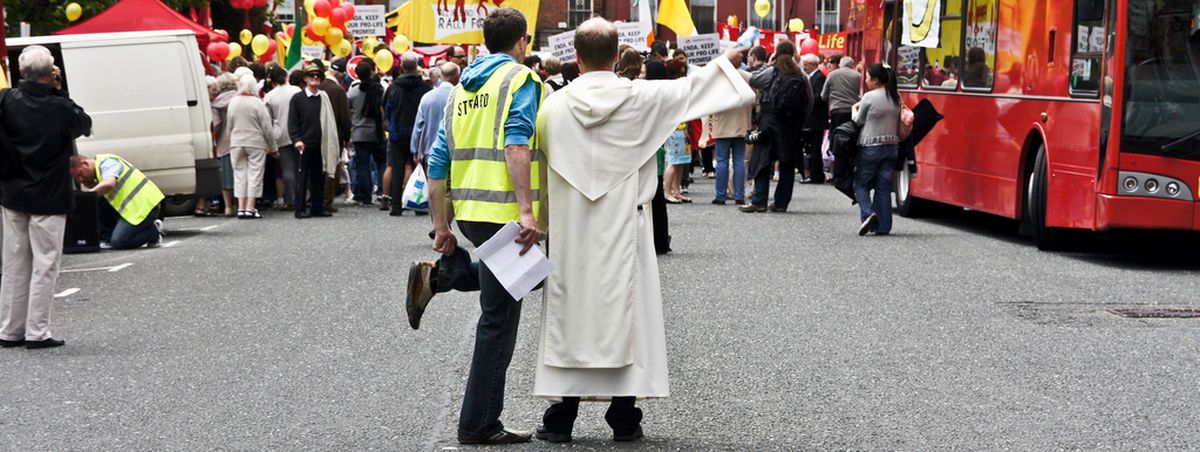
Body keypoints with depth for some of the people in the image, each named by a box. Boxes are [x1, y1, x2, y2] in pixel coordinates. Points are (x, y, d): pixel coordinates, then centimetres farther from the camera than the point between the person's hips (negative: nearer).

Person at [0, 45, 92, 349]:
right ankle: (37, 333, 1)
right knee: (44, 265, 2)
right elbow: (85, 125, 2)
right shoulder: (60, 108, -16)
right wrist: (59, 91, -2)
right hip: (49, 198, -5)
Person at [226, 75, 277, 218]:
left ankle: (241, 207, 6)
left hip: (236, 143, 4)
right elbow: (267, 127, -8)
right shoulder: (257, 103, -11)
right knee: (254, 174, 1)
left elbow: (229, 126, 7)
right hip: (255, 143, -4)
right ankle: (250, 207, -3)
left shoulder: (233, 102, 1)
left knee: (239, 174, 9)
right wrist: (272, 146, 1)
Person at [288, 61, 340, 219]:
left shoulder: (325, 98, 11)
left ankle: (317, 207, 15)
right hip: (304, 144, -4)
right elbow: (292, 122, -3)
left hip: (320, 145, 4)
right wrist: (296, 140, -16)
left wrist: (332, 145, 9)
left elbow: (330, 122, 14)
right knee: (302, 177, -1)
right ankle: (300, 209, 2)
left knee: (318, 176, 8)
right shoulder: (297, 98, 0)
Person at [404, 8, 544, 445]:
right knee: (499, 318, 0)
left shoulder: (462, 88, 18)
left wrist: (441, 226, 19)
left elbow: (438, 162, 16)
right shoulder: (521, 79, -2)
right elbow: (516, 144, -19)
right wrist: (526, 210, -25)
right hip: (504, 210, -7)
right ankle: (479, 425, 3)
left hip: (468, 210, 7)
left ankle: (436, 275, 9)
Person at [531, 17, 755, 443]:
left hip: (570, 235, 1)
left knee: (569, 313, 7)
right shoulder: (641, 98, -6)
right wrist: (725, 62, 28)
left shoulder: (554, 106, -4)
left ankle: (560, 417, 9)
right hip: (623, 232, -1)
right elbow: (689, 89, 10)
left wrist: (540, 222, 21)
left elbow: (541, 166, 6)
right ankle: (624, 418, 9)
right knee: (626, 313, 6)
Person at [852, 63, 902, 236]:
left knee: (861, 184, 7)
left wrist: (855, 110, 18)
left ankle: (868, 214, -15)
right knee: (884, 187, 8)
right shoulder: (896, 98, 7)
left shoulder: (870, 97, -12)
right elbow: (899, 126, 12)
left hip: (870, 147, -6)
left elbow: (859, 121, -2)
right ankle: (883, 226, 6)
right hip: (891, 147, 6)